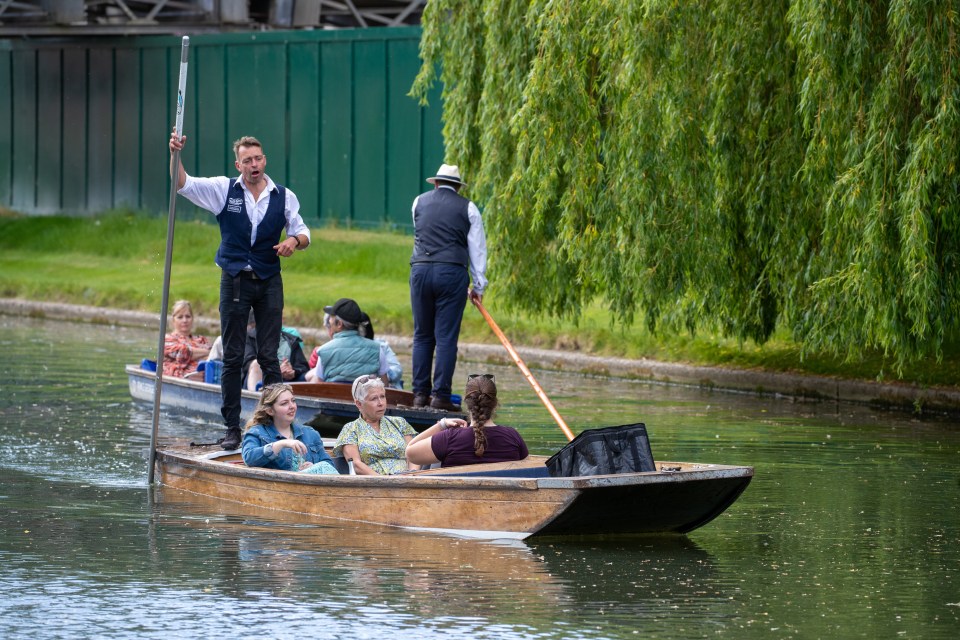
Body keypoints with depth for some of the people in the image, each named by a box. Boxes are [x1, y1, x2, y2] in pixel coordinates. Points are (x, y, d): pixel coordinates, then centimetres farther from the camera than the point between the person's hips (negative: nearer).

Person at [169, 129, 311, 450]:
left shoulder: (284, 196, 3)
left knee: (269, 356, -1)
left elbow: (303, 234, 11)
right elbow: (182, 184, -7)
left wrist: (295, 241, -13)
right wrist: (175, 155, -24)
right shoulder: (225, 189, 0)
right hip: (235, 280, 0)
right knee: (232, 357, 2)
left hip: (269, 282, 0)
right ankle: (232, 428, 6)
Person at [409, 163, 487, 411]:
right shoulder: (467, 208, 8)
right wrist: (478, 285, 12)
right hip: (453, 272, -2)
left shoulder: (419, 202, 15)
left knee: (422, 335, 10)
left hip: (421, 270, 2)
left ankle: (420, 393, 7)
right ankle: (441, 395, -6)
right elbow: (477, 248, 8)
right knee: (446, 337, -2)